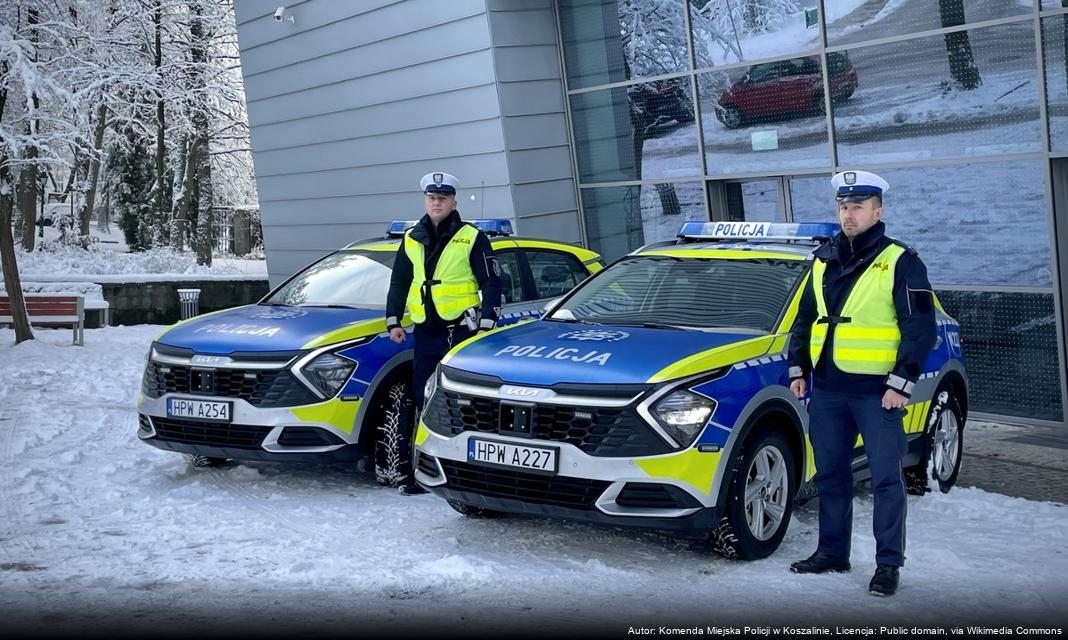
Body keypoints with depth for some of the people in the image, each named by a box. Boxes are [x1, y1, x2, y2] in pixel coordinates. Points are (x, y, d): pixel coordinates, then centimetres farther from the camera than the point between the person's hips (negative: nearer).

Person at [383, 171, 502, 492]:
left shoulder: (472, 238, -1)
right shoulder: (412, 239, 14)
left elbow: (492, 284, -3)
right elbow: (399, 283, 21)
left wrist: (486, 324, -10)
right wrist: (393, 321, 12)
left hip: (462, 331, -5)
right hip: (426, 333, 5)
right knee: (424, 402, 6)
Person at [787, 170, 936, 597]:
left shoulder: (900, 263, -6)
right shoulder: (824, 260, 12)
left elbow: (920, 329, -9)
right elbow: (805, 319, 20)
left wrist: (901, 384, -14)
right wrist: (798, 368, 12)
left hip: (876, 392, -6)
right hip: (827, 389, 6)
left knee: (886, 478, -1)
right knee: (830, 474, 12)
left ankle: (888, 564, 7)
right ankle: (832, 552, 24)